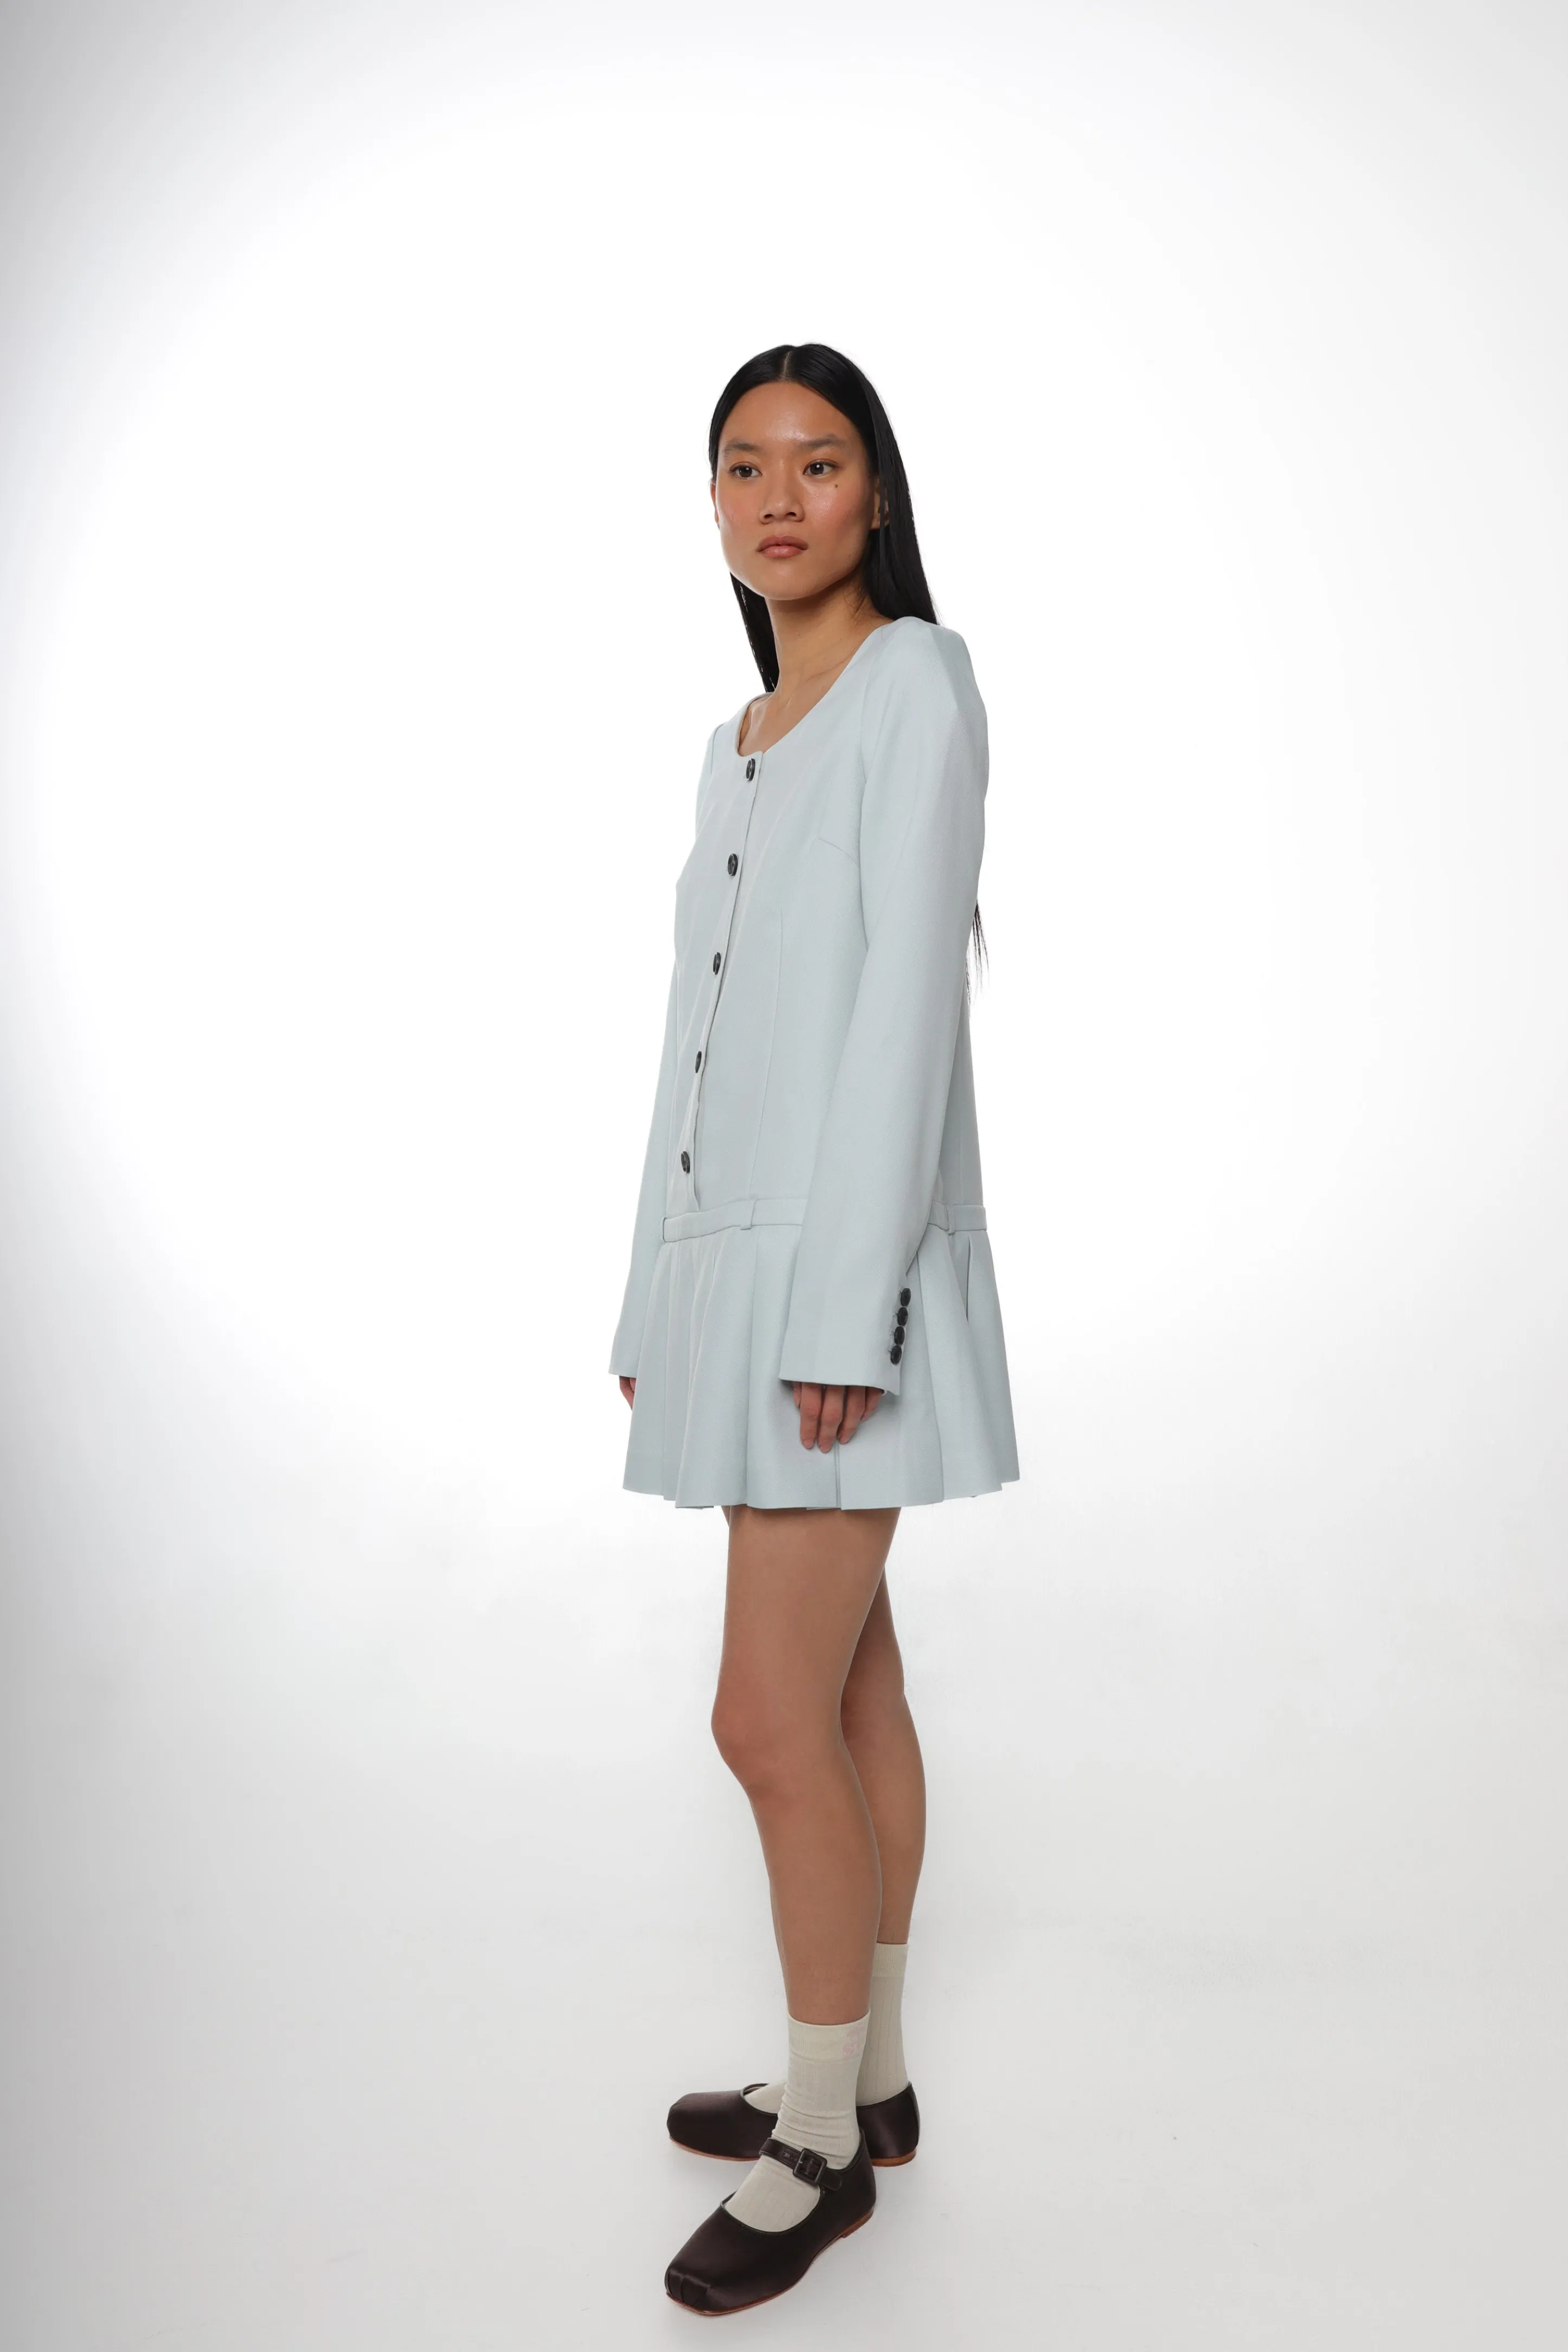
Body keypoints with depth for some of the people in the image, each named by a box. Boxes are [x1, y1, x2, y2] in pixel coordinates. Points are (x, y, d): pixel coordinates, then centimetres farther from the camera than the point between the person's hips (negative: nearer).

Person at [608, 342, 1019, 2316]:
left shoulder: (916, 685, -4)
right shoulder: (738, 744, 19)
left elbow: (907, 999, -13)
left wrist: (845, 1305, -19)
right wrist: (655, 1302, 14)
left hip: (845, 1258, -8)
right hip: (735, 1256, 8)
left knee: (774, 1716, -6)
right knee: (845, 1689, 14)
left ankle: (824, 2146, 11)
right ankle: (864, 2079, 26)